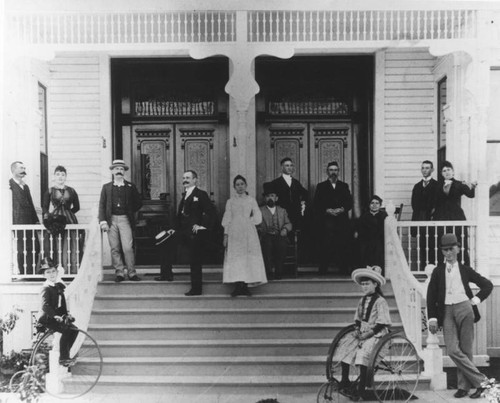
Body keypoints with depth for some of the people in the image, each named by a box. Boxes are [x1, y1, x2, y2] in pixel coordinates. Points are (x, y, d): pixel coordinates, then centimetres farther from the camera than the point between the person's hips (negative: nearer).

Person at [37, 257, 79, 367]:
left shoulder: (59, 287, 13)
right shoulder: (46, 289, -13)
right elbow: (45, 306, -25)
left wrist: (67, 315, 6)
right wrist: (55, 316, -35)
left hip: (57, 317, 8)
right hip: (47, 319, -8)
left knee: (74, 330, 1)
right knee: (66, 331, -24)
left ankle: (65, 354, 10)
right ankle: (63, 358, -17)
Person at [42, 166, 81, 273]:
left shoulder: (71, 191, 11)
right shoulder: (50, 191, 7)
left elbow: (76, 207, 16)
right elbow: (44, 208, 7)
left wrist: (67, 213, 6)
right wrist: (47, 219, -7)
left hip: (70, 220, 1)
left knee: (71, 248, -4)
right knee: (57, 248, -5)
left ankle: (73, 272, -1)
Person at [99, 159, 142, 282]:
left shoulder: (130, 187, 8)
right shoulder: (106, 187, 10)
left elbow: (138, 203, 14)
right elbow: (101, 205, 5)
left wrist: (130, 212, 6)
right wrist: (103, 221, -6)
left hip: (125, 220, -1)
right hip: (111, 220, 1)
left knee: (128, 248, -8)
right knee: (115, 249, 3)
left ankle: (132, 273, 2)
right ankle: (119, 273, 9)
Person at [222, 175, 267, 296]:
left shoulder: (251, 200, 10)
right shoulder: (230, 201, 11)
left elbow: (257, 218, 7)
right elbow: (227, 220, 8)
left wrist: (247, 220, 0)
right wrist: (226, 235, 1)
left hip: (248, 233, 0)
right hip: (234, 234, 0)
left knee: (249, 258, -6)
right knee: (235, 259, -8)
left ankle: (245, 286, -4)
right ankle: (237, 286, -8)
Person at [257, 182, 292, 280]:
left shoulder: (282, 211, 23)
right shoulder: (260, 211, 16)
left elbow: (288, 224, 16)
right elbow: (257, 225, 6)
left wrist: (285, 229, -5)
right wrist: (262, 230, -14)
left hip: (280, 236, 1)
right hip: (266, 236, -1)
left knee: (282, 243, -29)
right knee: (267, 243, -32)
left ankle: (279, 271, -20)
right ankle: (268, 272, -24)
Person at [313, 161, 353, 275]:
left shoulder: (344, 186, 17)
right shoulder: (321, 186, 11)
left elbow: (350, 203, 11)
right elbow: (316, 205, 4)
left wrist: (342, 209, -8)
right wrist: (327, 210, -11)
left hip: (342, 222, 2)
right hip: (326, 222, -2)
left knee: (343, 247, -3)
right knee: (325, 247, -6)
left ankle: (344, 271, 2)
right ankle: (322, 271, -1)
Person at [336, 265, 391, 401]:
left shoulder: (380, 301, -11)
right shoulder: (362, 300, 11)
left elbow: (381, 324, -15)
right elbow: (358, 319, 18)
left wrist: (368, 333, -19)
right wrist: (358, 329, -1)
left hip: (376, 334, -7)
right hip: (362, 332, 8)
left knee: (363, 352, -30)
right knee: (345, 345, -11)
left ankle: (361, 389, -20)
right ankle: (345, 381, 2)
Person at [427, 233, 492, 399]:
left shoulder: (465, 269, 12)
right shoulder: (438, 271, 12)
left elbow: (487, 285, 18)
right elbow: (431, 296, 9)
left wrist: (476, 300, 5)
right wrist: (432, 318, 2)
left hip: (464, 308, -1)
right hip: (446, 312, 1)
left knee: (465, 350, -1)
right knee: (452, 350, -11)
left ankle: (464, 386, 6)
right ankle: (481, 381, -2)